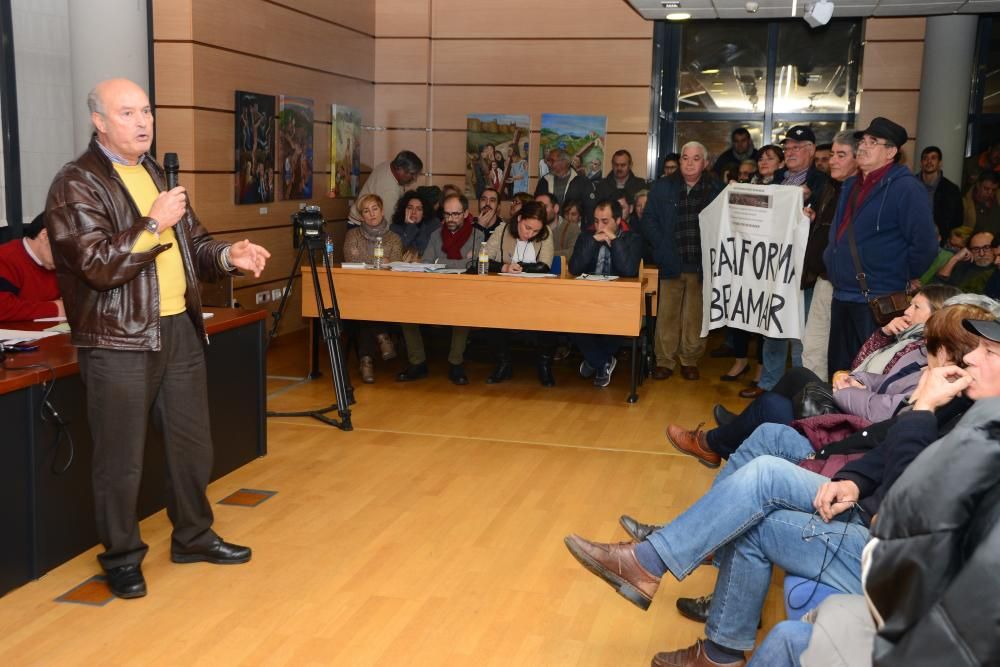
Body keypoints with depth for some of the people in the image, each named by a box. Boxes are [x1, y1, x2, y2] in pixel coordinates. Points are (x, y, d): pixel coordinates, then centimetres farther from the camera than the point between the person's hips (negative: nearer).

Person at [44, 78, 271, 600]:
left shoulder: (155, 175, 16)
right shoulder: (76, 184, -9)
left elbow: (192, 243, 18)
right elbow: (96, 264, -18)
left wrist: (228, 256, -1)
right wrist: (154, 224, -20)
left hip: (180, 329, 7)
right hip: (119, 341, -7)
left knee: (192, 443, 15)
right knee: (121, 458, 2)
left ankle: (193, 536, 32)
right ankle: (121, 556, 19)